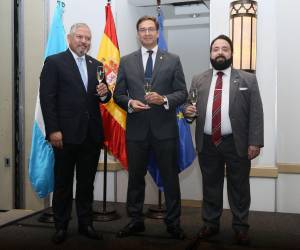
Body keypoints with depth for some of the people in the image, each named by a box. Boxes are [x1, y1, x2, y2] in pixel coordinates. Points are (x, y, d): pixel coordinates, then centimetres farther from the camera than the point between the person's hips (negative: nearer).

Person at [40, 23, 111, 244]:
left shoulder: (96, 65, 13)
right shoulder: (54, 62, -2)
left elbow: (103, 98, 16)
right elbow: (47, 98, -8)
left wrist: (105, 93, -9)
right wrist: (53, 130, -14)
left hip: (91, 134, 5)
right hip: (66, 134, -4)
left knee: (87, 182, 13)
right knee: (63, 183, 8)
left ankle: (85, 223, 25)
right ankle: (61, 226, 21)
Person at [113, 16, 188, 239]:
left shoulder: (173, 60, 4)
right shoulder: (126, 61, 8)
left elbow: (182, 93, 2)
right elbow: (118, 94, 7)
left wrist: (164, 100, -17)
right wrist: (129, 103, -13)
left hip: (165, 128, -1)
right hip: (136, 129, 2)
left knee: (170, 177, 7)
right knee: (135, 177, 11)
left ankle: (173, 223, 21)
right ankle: (136, 220, 27)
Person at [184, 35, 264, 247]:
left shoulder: (248, 79, 3)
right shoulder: (198, 80, 10)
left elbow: (256, 113, -3)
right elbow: (191, 108, 12)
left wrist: (255, 142, -10)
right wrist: (188, 112, -12)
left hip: (237, 143, -2)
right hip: (207, 144, 2)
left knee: (239, 188, 8)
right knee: (210, 186, 12)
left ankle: (241, 227, 22)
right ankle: (210, 224, 26)